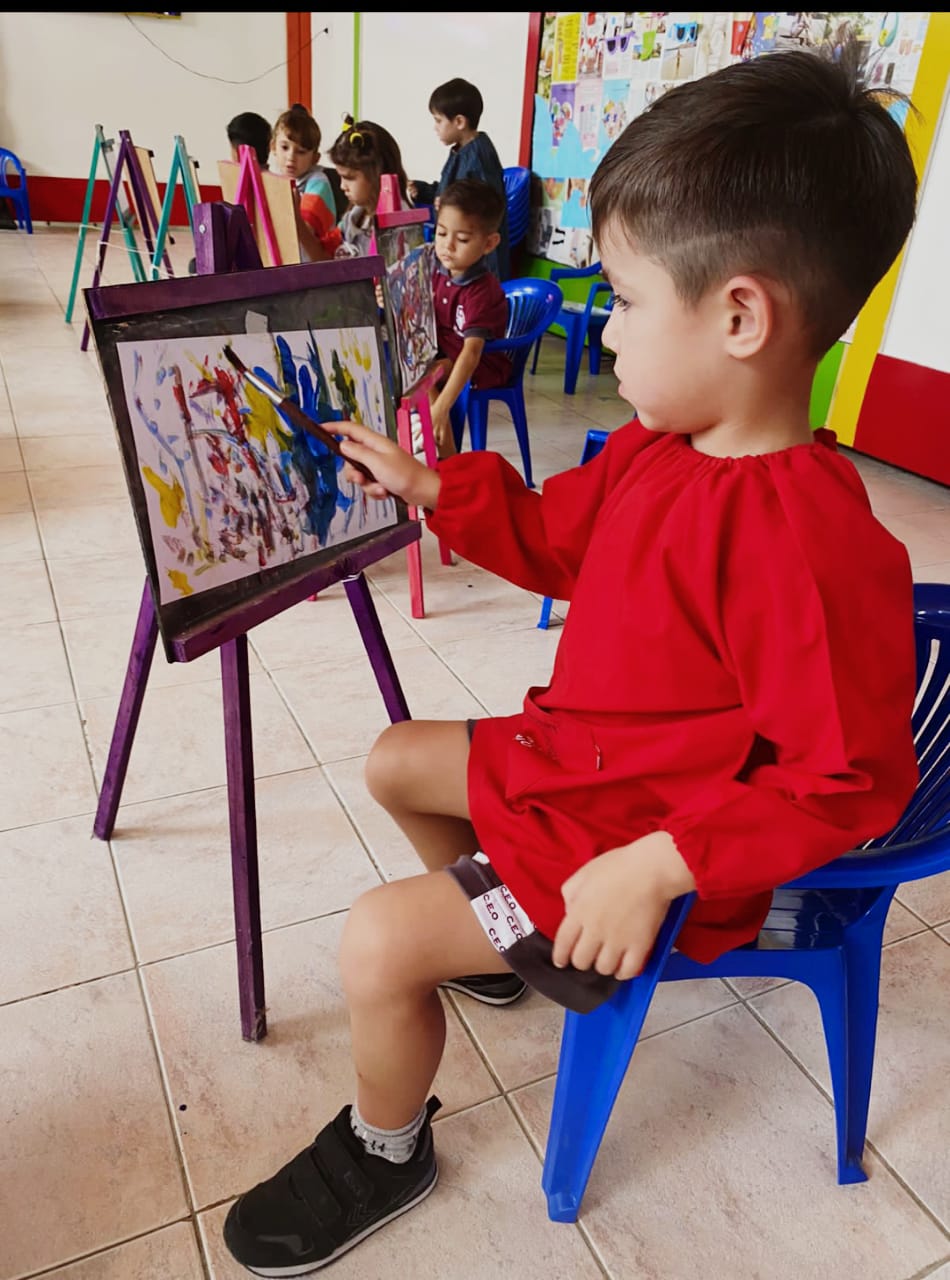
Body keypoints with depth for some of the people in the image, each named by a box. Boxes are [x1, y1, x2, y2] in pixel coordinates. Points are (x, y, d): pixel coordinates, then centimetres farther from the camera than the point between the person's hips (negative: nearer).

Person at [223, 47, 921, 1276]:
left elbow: (848, 782, -28)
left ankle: (384, 1151, 20)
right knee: (395, 760, 20)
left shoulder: (807, 539, -33)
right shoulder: (656, 449, -4)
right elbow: (553, 536, 13)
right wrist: (427, 487, 6)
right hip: (566, 760, 9)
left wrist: (656, 867, -30)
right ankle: (499, 933, 38)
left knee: (377, 942, -13)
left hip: (642, 851, -9)